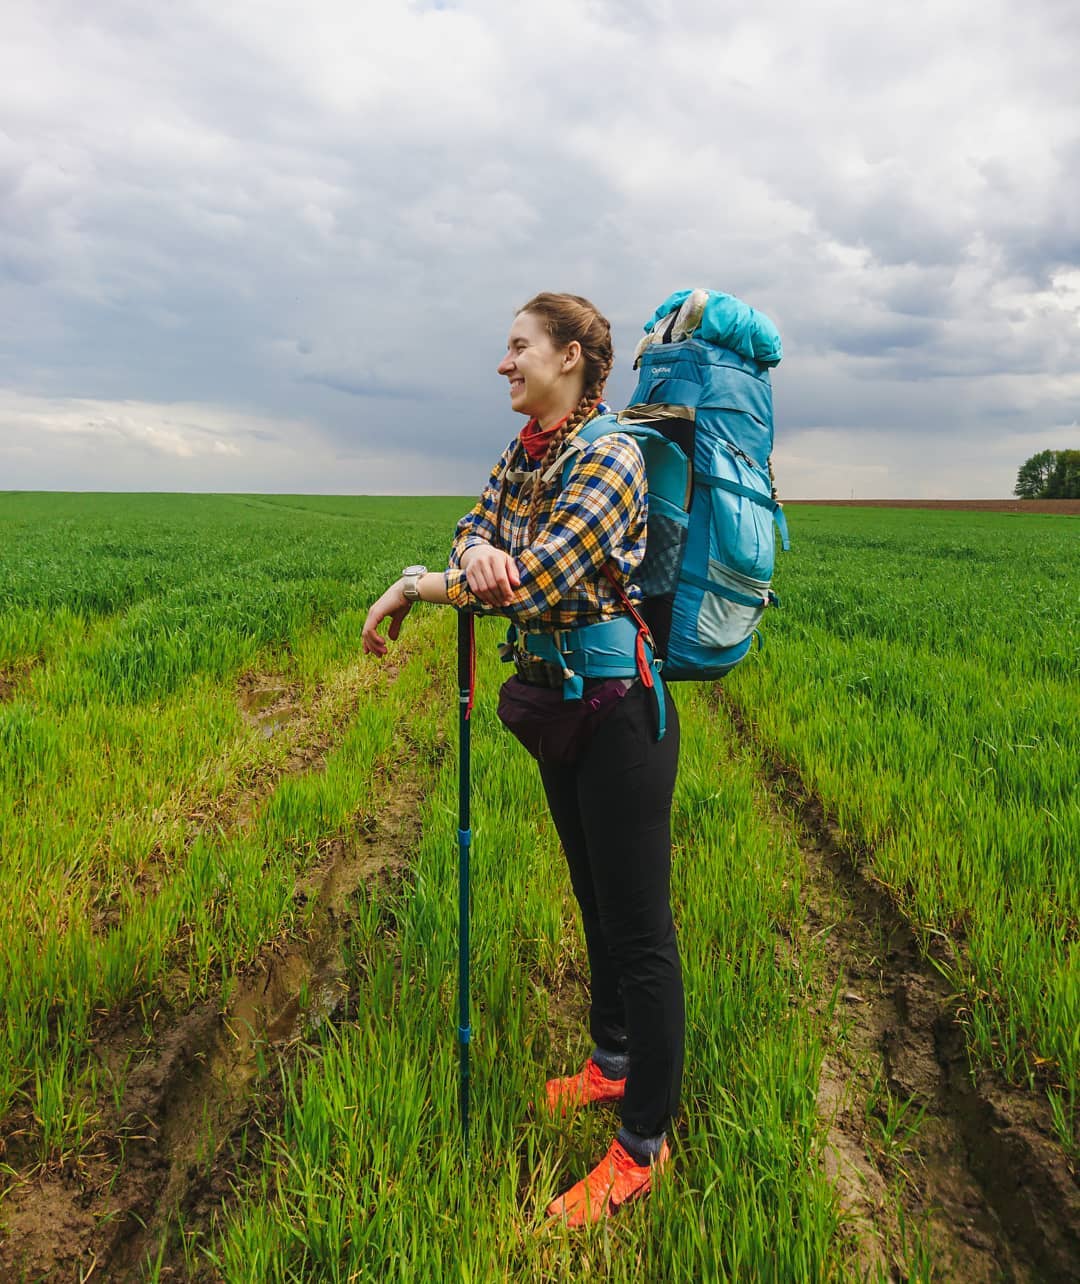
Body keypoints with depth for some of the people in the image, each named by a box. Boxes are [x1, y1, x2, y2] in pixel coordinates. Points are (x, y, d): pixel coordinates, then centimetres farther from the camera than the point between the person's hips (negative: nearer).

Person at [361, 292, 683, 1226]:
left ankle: (645, 1141, 21)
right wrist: (476, 553, -21)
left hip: (620, 711, -9)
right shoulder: (521, 453, 8)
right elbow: (478, 533, 4)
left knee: (640, 924, 3)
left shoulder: (609, 456, -19)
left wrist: (414, 586, -17)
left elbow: (538, 581, -28)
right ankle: (615, 1062, 44)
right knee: (595, 898, 23)